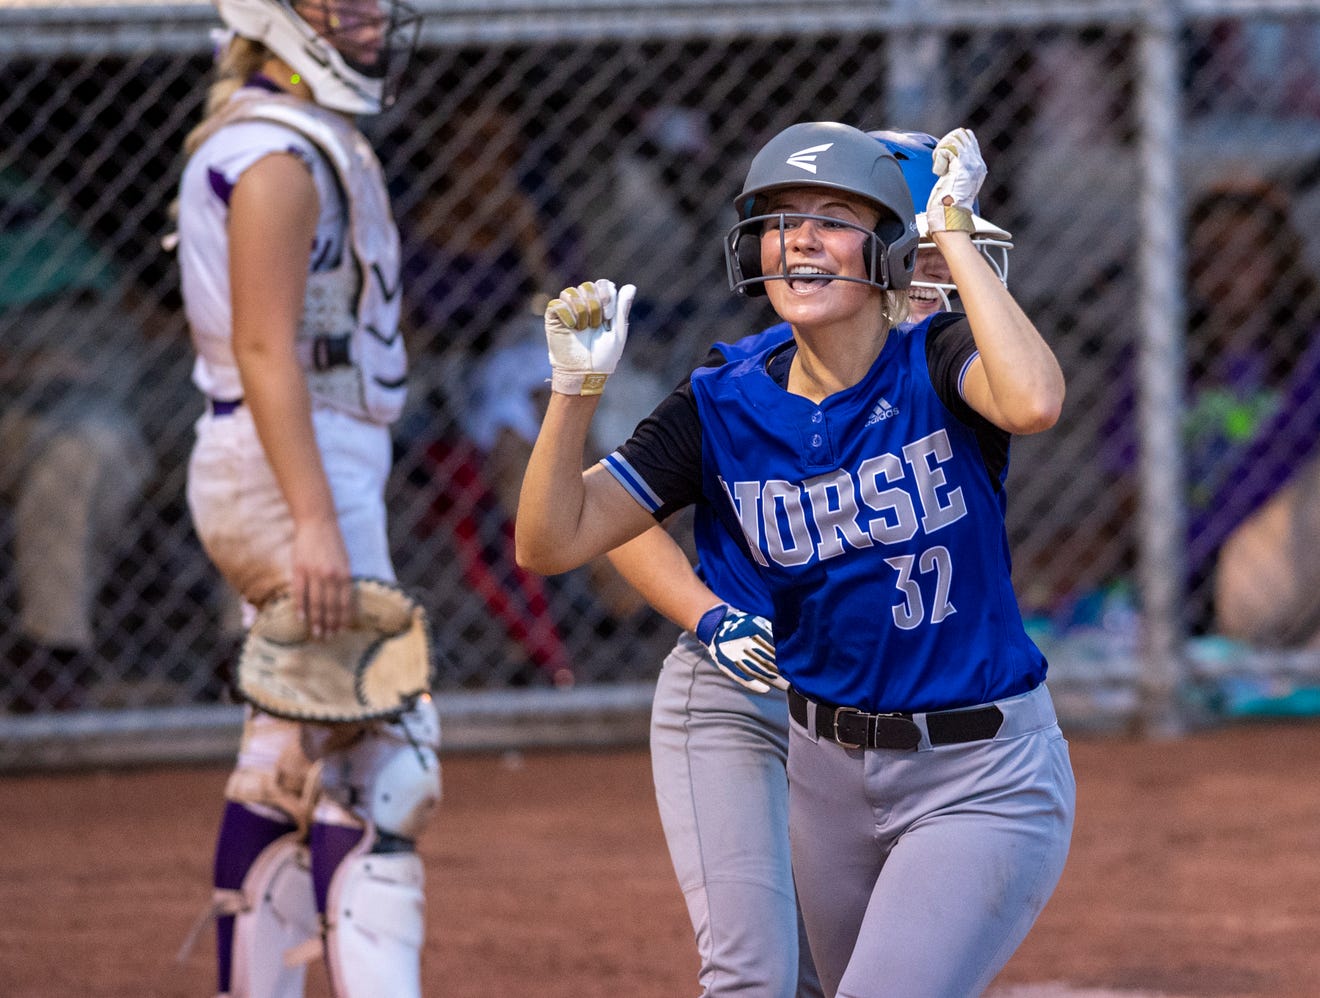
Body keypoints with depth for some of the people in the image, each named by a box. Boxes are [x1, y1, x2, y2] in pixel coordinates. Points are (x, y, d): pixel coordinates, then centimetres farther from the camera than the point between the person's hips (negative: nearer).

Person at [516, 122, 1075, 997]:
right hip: (830, 775, 5)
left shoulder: (937, 367, -13)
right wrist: (577, 390, -22)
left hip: (981, 780, -5)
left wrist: (954, 232, -28)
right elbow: (551, 543, -7)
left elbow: (1035, 402, -38)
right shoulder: (726, 408, -3)